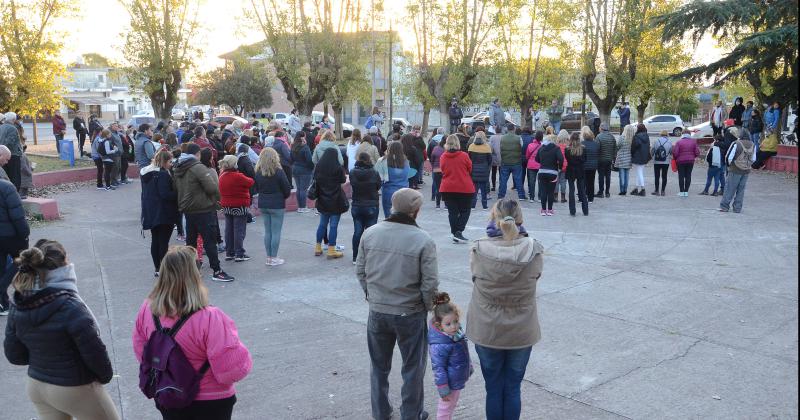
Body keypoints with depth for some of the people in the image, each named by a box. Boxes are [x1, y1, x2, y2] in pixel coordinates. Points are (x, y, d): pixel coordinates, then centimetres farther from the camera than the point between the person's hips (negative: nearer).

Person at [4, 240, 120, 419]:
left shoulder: (18, 307, -7)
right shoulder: (70, 306, -28)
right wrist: (105, 375, -3)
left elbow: (14, 355, 2)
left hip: (36, 386, 6)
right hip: (74, 390, -6)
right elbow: (94, 352, -22)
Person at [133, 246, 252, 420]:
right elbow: (234, 370, -28)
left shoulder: (147, 310, -14)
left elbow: (141, 353, 3)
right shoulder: (208, 319, -32)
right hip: (210, 405, -4)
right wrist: (231, 339, -10)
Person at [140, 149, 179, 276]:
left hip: (150, 213, 9)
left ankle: (157, 268, 21)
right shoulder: (163, 175, -18)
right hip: (164, 214, -8)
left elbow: (146, 193, 15)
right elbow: (165, 194, -23)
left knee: (155, 241, 14)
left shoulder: (145, 173, 11)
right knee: (163, 242, -2)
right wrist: (178, 195, -10)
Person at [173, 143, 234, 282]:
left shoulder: (178, 169, 8)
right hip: (203, 210, -8)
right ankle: (217, 271, -2)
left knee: (190, 240, 16)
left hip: (187, 210, 8)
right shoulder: (198, 167, -17)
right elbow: (212, 187, -20)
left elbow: (176, 189, 14)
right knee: (210, 240, -4)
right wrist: (217, 198, -2)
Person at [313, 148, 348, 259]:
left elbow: (315, 180, 8)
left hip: (322, 200, 5)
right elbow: (343, 180, -1)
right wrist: (345, 176, 17)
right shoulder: (338, 168, -15)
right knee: (333, 225, 1)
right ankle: (331, 251, 3)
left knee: (322, 224, 18)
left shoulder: (318, 167, -2)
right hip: (335, 200, -5)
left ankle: (318, 248, 25)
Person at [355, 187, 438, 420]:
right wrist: (427, 306, 3)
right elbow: (430, 283, -16)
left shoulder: (370, 233, -7)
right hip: (410, 314, -3)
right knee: (413, 368, 16)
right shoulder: (424, 240, -18)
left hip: (377, 311, 4)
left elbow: (360, 270, 1)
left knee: (379, 365, 22)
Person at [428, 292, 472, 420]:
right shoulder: (439, 346, -32)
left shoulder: (457, 333, -7)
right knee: (445, 407, 12)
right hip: (450, 383, -8)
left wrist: (469, 368, 22)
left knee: (452, 405, 27)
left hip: (459, 379, 8)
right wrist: (443, 390, -20)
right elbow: (438, 368, -25)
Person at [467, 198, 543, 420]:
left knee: (493, 388, 17)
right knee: (513, 388, 17)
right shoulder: (533, 250, -16)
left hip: (487, 332, 0)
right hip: (521, 333, 1)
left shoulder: (479, 250, -19)